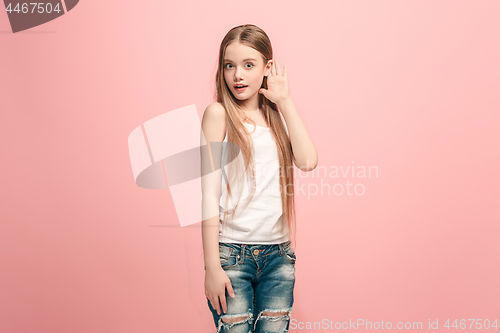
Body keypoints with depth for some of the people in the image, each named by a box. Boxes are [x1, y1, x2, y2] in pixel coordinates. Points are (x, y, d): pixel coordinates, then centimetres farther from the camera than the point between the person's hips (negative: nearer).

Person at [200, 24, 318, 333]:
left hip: (278, 252, 4)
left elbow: (308, 161, -7)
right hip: (232, 251, -4)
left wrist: (284, 100, -3)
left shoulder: (277, 114, 11)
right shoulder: (219, 113, -3)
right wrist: (213, 267, -10)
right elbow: (210, 195, -7)